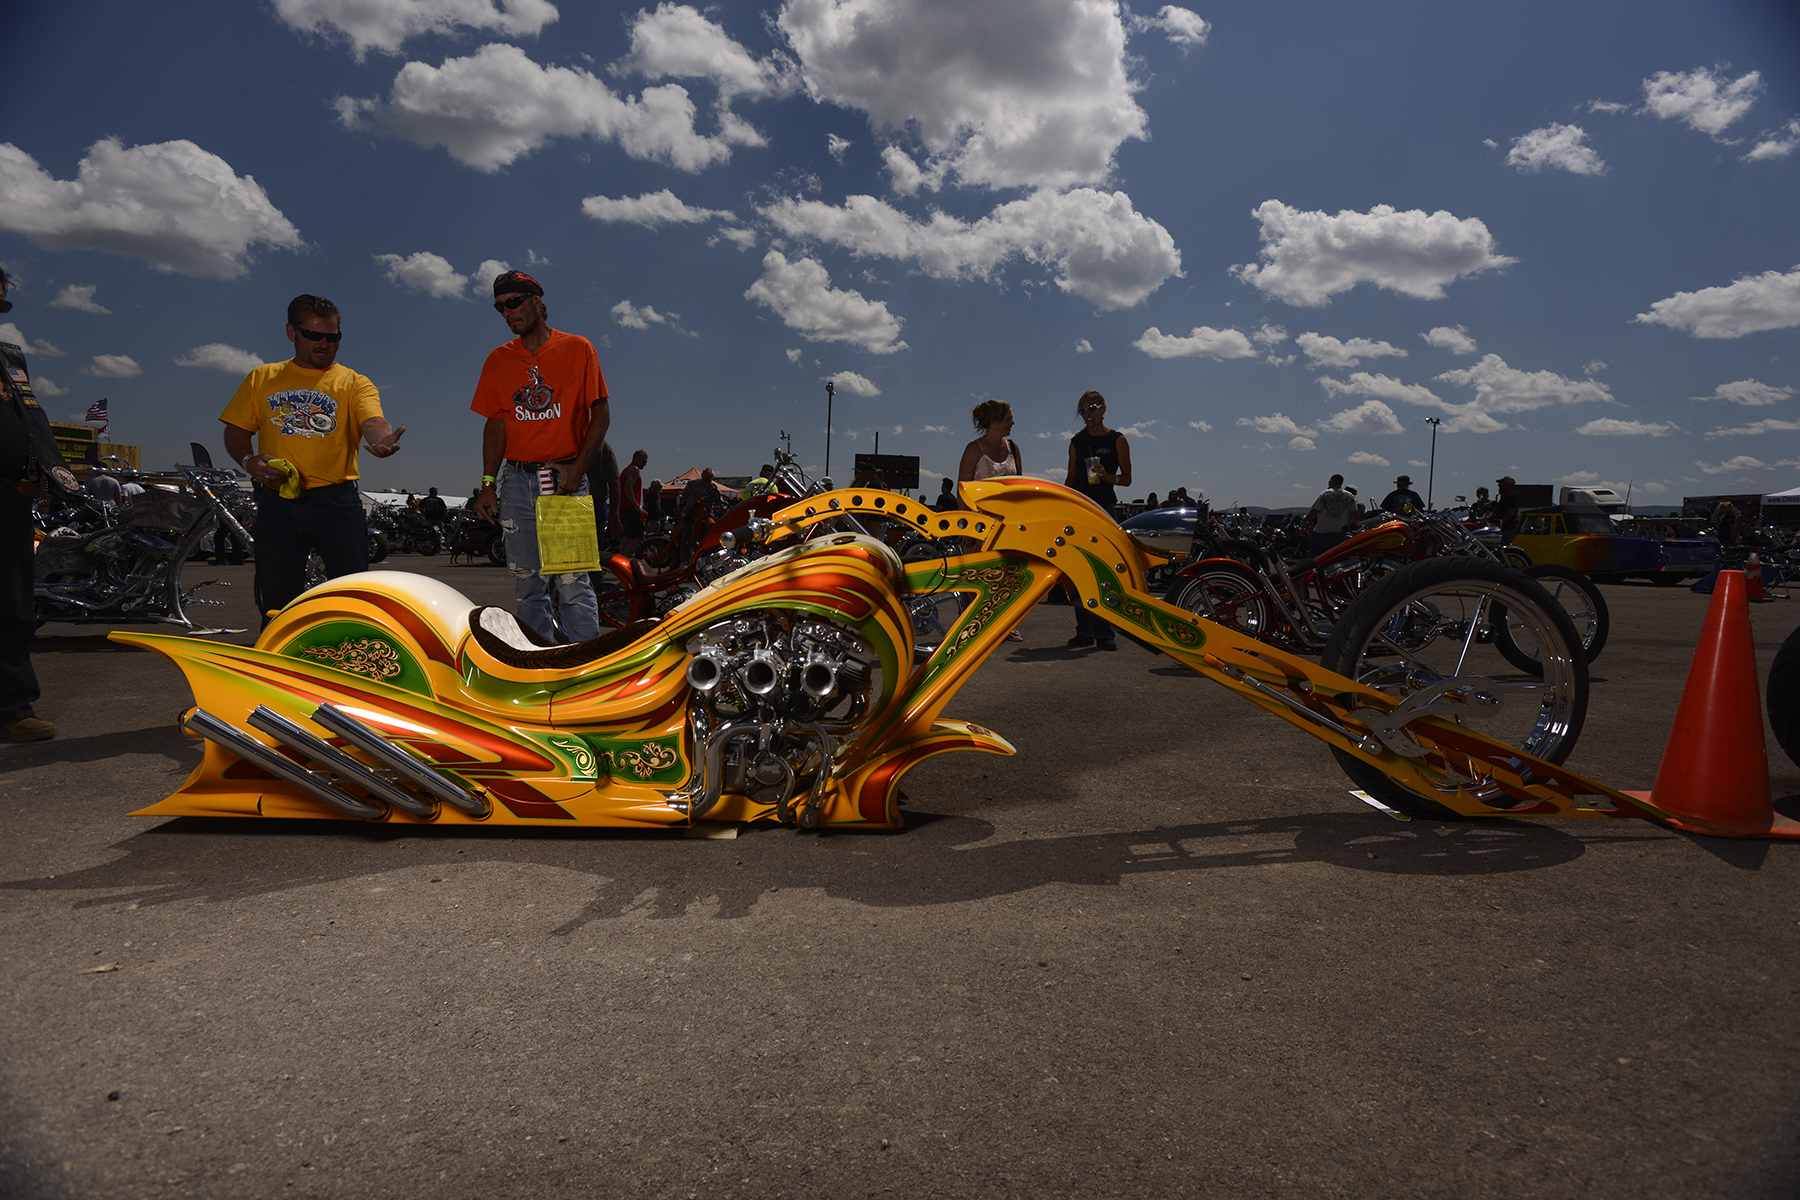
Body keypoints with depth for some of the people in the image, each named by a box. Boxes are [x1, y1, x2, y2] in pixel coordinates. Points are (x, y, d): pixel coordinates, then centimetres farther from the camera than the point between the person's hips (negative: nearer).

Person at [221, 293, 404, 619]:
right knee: (275, 600, 8)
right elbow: (236, 431, 18)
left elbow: (372, 422, -12)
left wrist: (383, 439, -37)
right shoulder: (261, 379, 16)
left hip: (336, 501, -2)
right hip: (277, 503, 2)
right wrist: (248, 460, -4)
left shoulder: (354, 382, 8)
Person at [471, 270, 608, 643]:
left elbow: (600, 413, 0)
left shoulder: (578, 349, 3)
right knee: (527, 583, 4)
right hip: (516, 480, 4)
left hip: (566, 477, -3)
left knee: (573, 580, -9)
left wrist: (577, 470, -9)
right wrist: (488, 484, 2)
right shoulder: (498, 360, 13)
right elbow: (495, 424, 12)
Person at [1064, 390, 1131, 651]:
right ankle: (1084, 631, 7)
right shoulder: (1076, 442, 14)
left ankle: (1103, 632, -3)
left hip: (1105, 506, -3)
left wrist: (1106, 476, -16)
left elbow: (1127, 479, 3)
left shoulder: (1117, 440, 4)